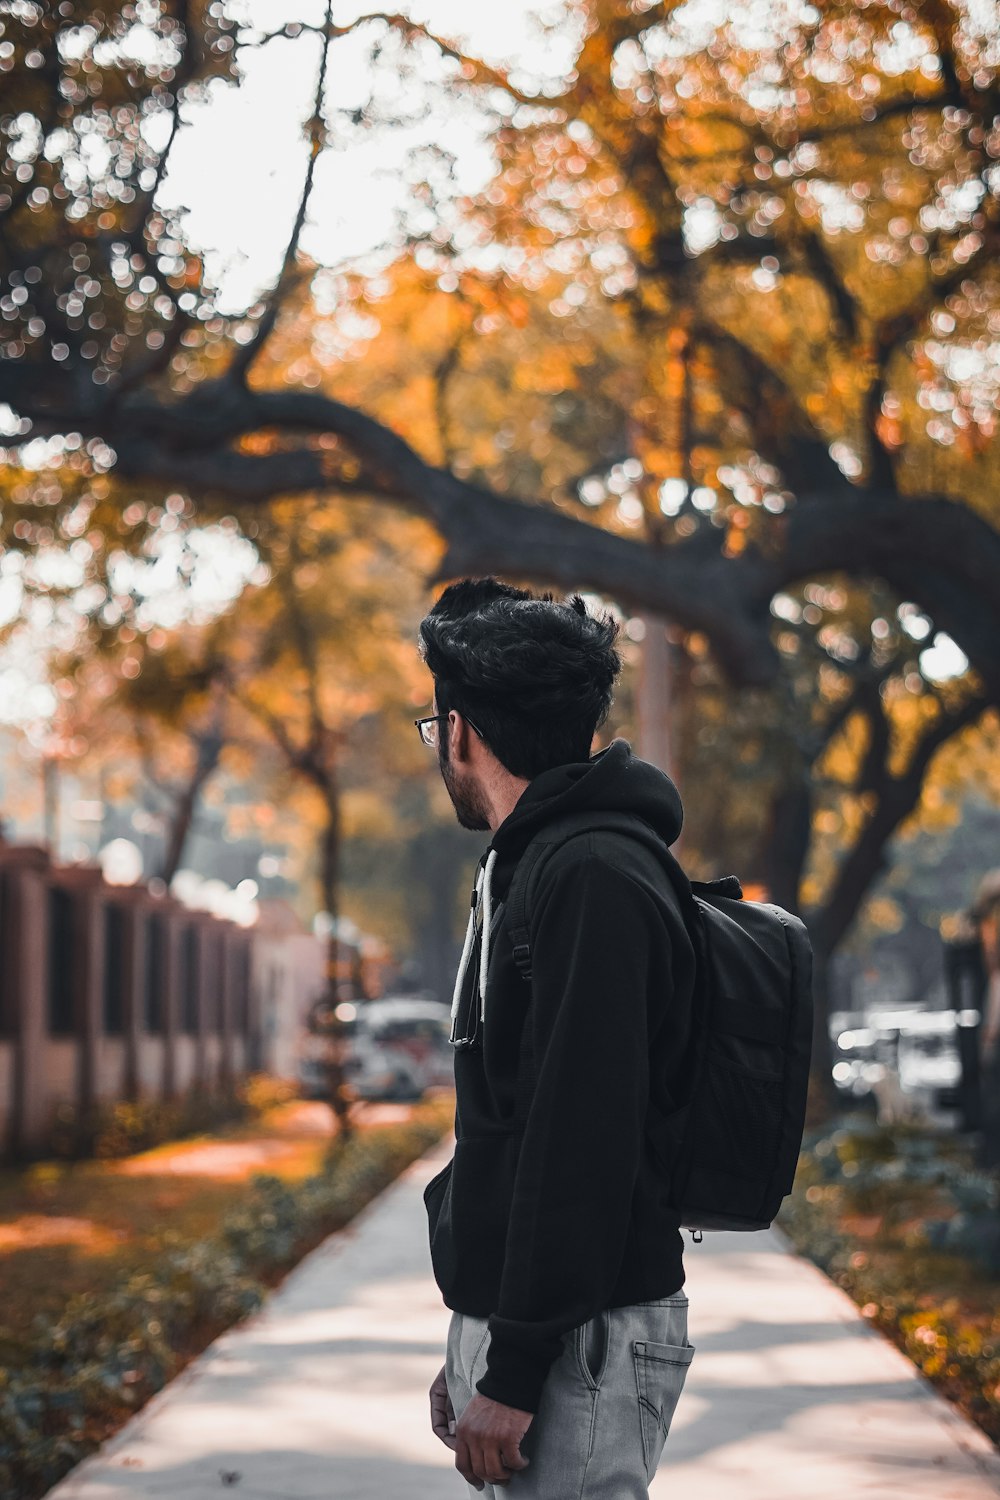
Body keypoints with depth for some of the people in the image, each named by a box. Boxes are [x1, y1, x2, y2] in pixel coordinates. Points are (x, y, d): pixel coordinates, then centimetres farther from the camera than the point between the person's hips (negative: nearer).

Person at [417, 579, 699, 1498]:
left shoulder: (595, 881, -16)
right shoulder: (522, 873, 17)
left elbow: (583, 1142, -23)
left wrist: (515, 1370, -22)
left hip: (579, 1342, -10)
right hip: (510, 1322, 10)